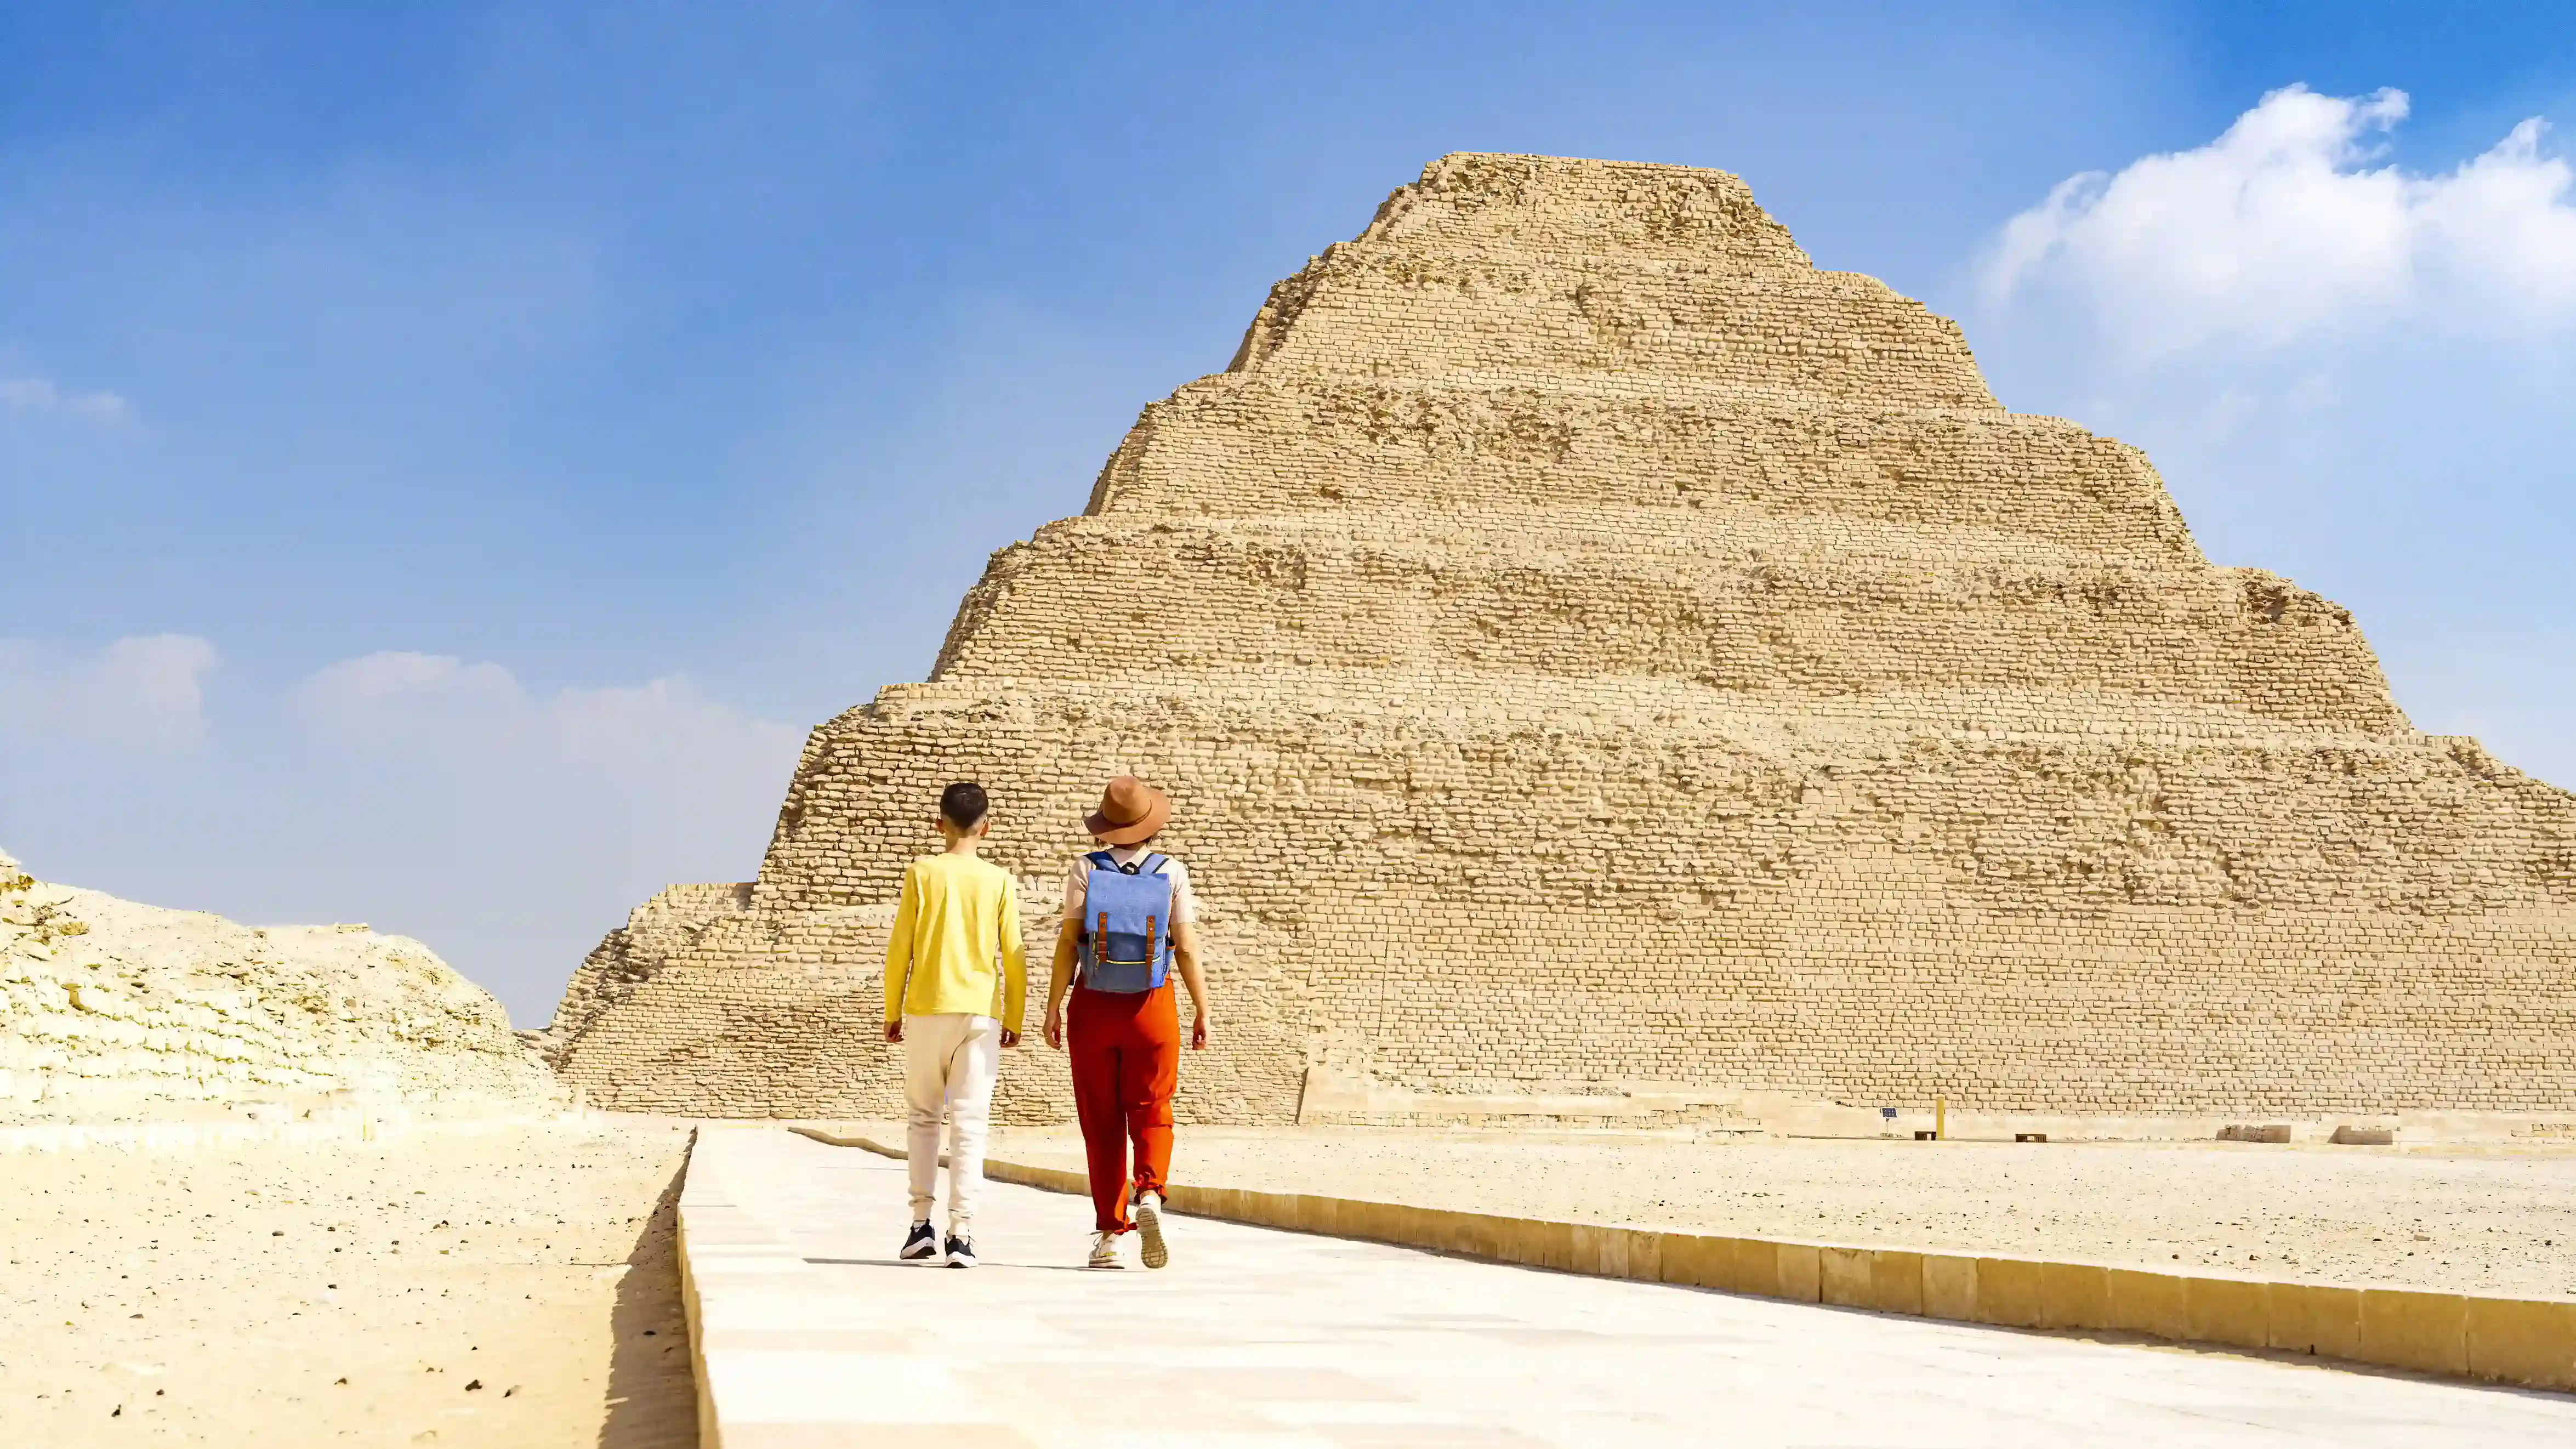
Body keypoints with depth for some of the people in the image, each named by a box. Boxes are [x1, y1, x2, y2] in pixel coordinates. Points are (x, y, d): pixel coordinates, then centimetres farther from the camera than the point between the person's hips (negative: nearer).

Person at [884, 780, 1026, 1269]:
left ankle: (921, 1224, 10)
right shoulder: (999, 882, 1)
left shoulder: (921, 873, 0)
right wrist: (1014, 1019, 11)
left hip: (927, 1010, 0)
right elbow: (1014, 955, 2)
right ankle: (962, 1234, -7)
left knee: (923, 1117, 14)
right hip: (980, 1013, 0)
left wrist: (892, 1011, 8)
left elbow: (900, 948, 0)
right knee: (969, 1123, -1)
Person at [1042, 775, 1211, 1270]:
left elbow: (1068, 942, -7)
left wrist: (1053, 1007, -2)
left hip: (1094, 1005, 1)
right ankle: (1149, 1193, -18)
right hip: (1152, 1006, 0)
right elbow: (1187, 949, -5)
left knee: (1102, 1122, 8)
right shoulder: (1171, 873, -4)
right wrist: (1202, 1010, 3)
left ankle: (1109, 1233, 8)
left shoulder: (1086, 870, -4)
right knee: (1151, 1113, 9)